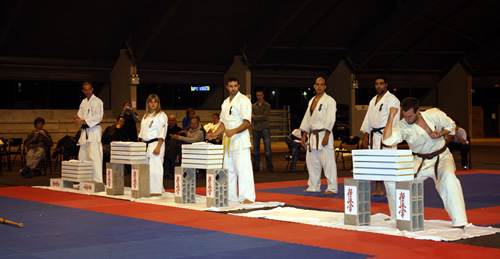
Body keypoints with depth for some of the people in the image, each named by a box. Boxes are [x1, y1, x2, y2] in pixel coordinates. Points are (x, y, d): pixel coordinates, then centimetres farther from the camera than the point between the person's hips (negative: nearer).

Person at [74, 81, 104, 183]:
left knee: (94, 156, -15)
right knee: (83, 156, 9)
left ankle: (98, 181, -18)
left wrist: (83, 121, -17)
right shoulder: (83, 102, 18)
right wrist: (77, 118, -6)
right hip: (84, 131, 8)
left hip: (94, 130, -8)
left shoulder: (97, 101, -5)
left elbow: (98, 117, -14)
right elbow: (79, 114, 19)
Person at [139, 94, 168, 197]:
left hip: (156, 143, -8)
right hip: (146, 144, 8)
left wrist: (158, 147, -19)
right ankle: (149, 189, 17)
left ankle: (156, 191, -7)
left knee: (155, 167, -11)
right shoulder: (146, 116, 18)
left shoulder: (161, 115, -6)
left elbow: (162, 132, -13)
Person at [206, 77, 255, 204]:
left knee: (243, 168, -12)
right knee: (229, 168, 12)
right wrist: (215, 134, 9)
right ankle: (231, 195, 20)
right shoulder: (225, 102, 17)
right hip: (228, 141, 8)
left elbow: (247, 122, -15)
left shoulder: (243, 100, -8)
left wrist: (234, 132, -28)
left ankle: (248, 197, -11)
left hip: (240, 140, -8)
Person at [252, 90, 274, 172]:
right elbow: (252, 118, 4)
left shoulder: (267, 105, 4)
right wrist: (260, 118, -13)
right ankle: (256, 167, 11)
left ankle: (270, 166, -1)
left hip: (265, 129, -3)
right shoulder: (254, 106, 12)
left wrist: (254, 117, -6)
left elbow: (265, 116, -9)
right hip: (255, 129, 3)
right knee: (256, 149, 5)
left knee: (267, 149, -7)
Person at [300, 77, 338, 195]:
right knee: (312, 161, 11)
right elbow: (307, 119, 19)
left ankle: (332, 187, -2)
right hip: (312, 135, 8)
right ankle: (314, 187, 21)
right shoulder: (312, 101, 18)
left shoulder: (329, 100, -5)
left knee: (327, 161, -8)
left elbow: (330, 119, -13)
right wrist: (304, 135, 13)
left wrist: (326, 136, -20)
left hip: (323, 135, -8)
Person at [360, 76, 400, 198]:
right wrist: (366, 136, 15)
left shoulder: (392, 99, -7)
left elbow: (393, 119, -15)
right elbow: (368, 118, 21)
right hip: (374, 135, 8)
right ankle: (378, 189, 17)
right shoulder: (373, 100, 18)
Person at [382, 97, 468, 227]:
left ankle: (459, 222, -31)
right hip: (420, 162, 2)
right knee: (391, 180, -11)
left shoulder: (434, 114, -14)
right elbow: (387, 140, -30)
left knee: (448, 177, -36)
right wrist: (391, 118, -30)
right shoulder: (403, 126, -14)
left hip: (441, 157, -2)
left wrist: (440, 135, -17)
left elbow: (450, 125, 4)